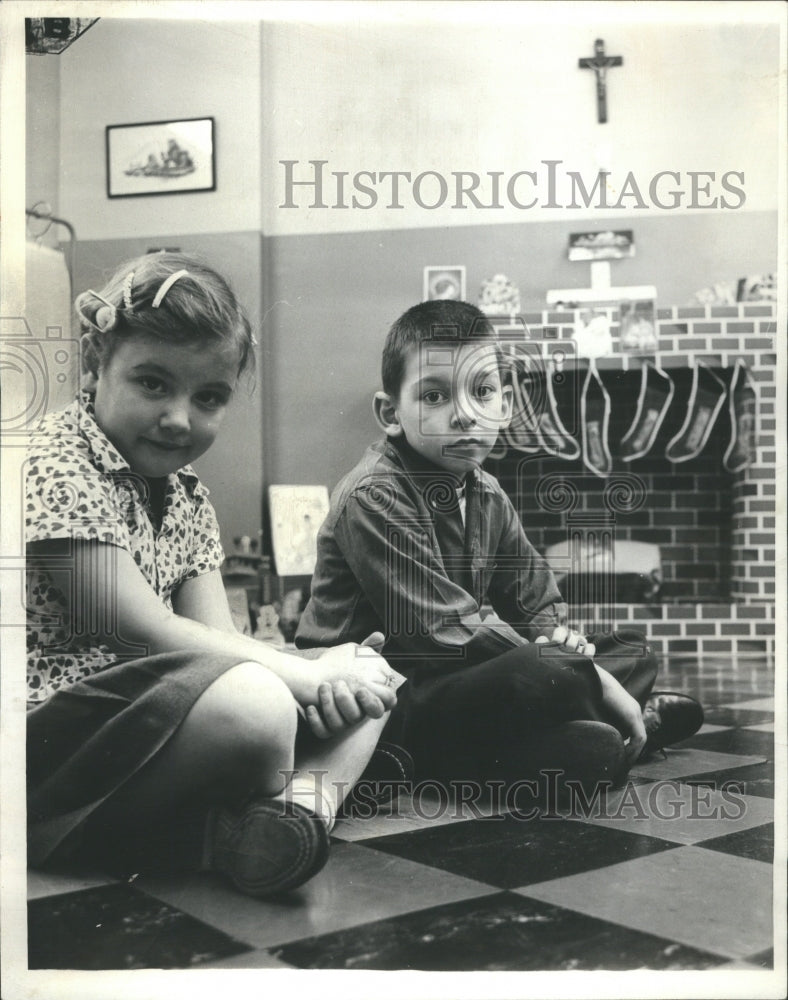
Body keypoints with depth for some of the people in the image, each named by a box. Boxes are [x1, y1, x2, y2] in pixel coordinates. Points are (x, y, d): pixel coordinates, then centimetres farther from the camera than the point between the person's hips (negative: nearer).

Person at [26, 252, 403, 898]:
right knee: (252, 704, -38)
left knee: (370, 684, 3)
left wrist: (321, 677, -16)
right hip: (53, 737, -9)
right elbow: (143, 632, -19)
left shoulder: (187, 495, 14)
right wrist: (309, 677, -17)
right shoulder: (56, 466, -13)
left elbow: (219, 638, 5)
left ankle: (301, 802, -25)